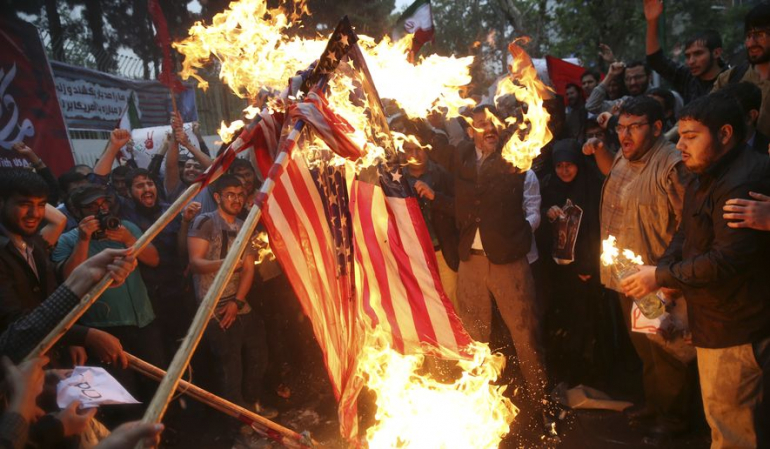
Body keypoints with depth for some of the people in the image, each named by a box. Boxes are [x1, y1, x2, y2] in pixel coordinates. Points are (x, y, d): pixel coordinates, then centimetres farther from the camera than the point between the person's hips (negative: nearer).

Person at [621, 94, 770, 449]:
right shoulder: (707, 178, 13)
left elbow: (728, 259, -27)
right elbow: (686, 235, 20)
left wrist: (661, 277, -17)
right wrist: (666, 267, 1)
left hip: (737, 330, -10)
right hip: (714, 323, 10)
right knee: (721, 419, 21)